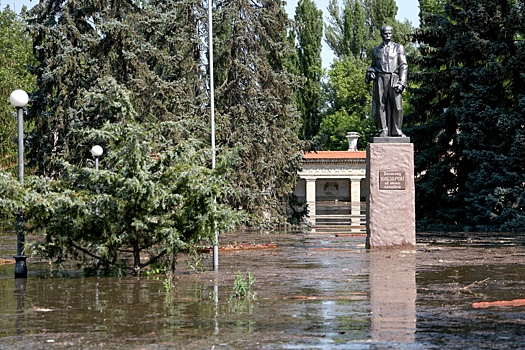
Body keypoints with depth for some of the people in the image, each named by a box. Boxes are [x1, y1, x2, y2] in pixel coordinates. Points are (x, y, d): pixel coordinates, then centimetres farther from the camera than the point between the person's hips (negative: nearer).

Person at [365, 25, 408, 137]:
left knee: (397, 106, -10)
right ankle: (383, 131, -2)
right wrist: (370, 72, 2)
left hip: (394, 80, -2)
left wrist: (402, 82, -8)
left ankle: (396, 131, -5)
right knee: (380, 106, -5)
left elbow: (403, 66, 5)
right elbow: (373, 66, 28)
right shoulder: (376, 50, 20)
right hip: (380, 79, 2)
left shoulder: (399, 48, 13)